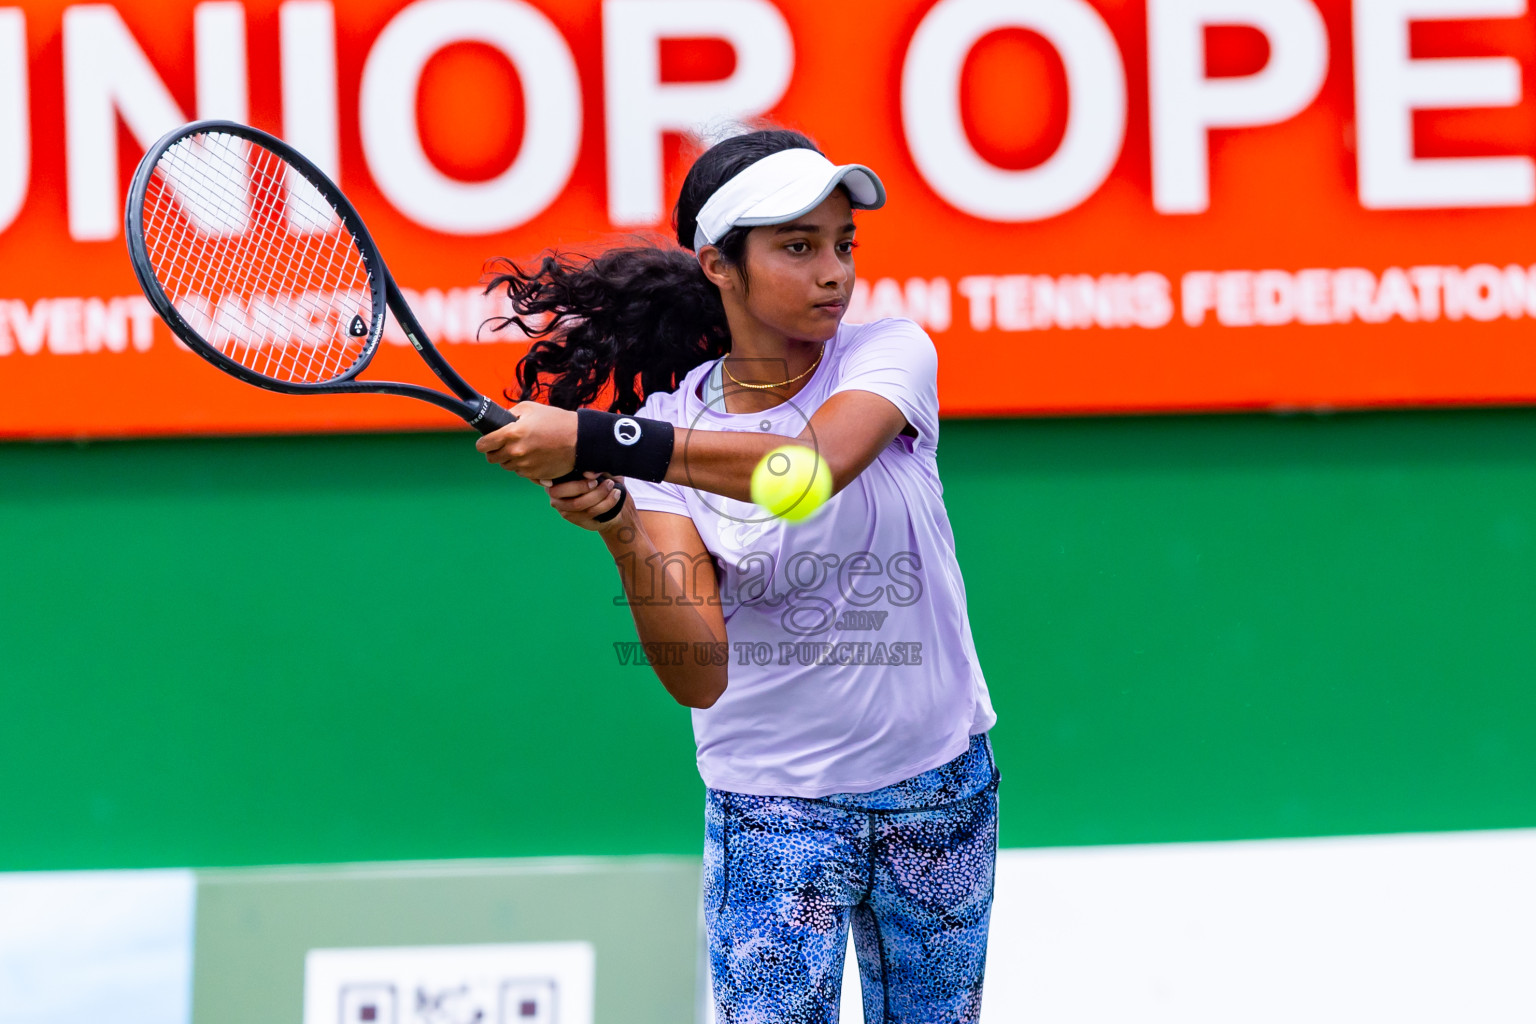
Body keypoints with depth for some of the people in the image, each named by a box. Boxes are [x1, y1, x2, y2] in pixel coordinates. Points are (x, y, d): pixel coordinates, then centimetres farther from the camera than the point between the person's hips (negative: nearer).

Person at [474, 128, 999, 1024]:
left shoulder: (890, 355, -8)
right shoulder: (667, 424, -7)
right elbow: (700, 677, -18)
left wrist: (596, 440, -40)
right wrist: (620, 525, -34)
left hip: (941, 793, 1)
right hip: (772, 807, -1)